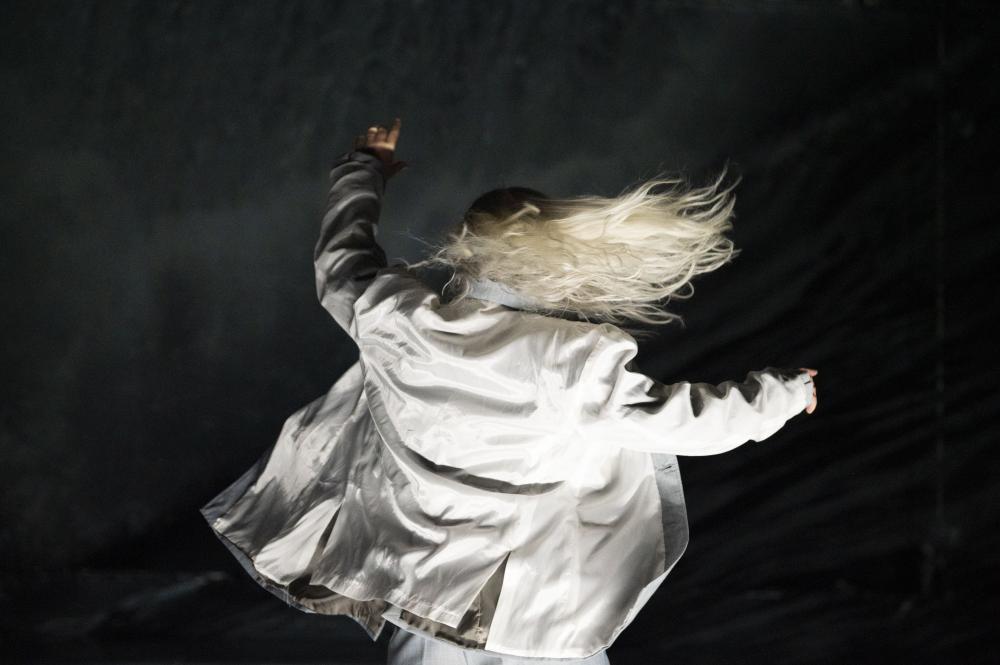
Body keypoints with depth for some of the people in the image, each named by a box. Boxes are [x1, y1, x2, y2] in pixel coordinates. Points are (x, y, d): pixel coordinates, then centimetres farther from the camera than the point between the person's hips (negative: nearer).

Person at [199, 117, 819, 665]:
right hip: (538, 607, -3)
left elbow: (342, 263, 6)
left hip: (418, 577, 3)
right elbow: (685, 418, -13)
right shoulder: (577, 370, -26)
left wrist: (365, 169, 23)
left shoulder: (398, 324, -16)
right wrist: (784, 392, 4)